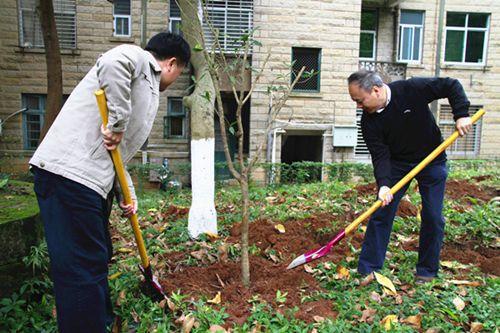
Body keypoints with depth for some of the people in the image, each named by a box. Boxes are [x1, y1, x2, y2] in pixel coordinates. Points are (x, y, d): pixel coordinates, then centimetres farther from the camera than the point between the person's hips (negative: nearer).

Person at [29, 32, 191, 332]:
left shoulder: (149, 92, 24)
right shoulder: (138, 58, -1)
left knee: (99, 257, 21)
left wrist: (128, 194, 19)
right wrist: (117, 123, -21)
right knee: (83, 268, -5)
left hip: (93, 181, 10)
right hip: (69, 172, -10)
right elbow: (113, 61, -28)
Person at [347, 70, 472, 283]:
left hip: (432, 161, -1)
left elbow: (451, 86, -10)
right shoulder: (369, 121, -16)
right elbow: (380, 155, -19)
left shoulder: (412, 89, -22)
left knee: (433, 217, 0)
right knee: (381, 213, -4)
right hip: (397, 164, 2)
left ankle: (427, 270, 18)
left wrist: (461, 115, -21)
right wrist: (383, 184, -33)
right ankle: (367, 270, 5)